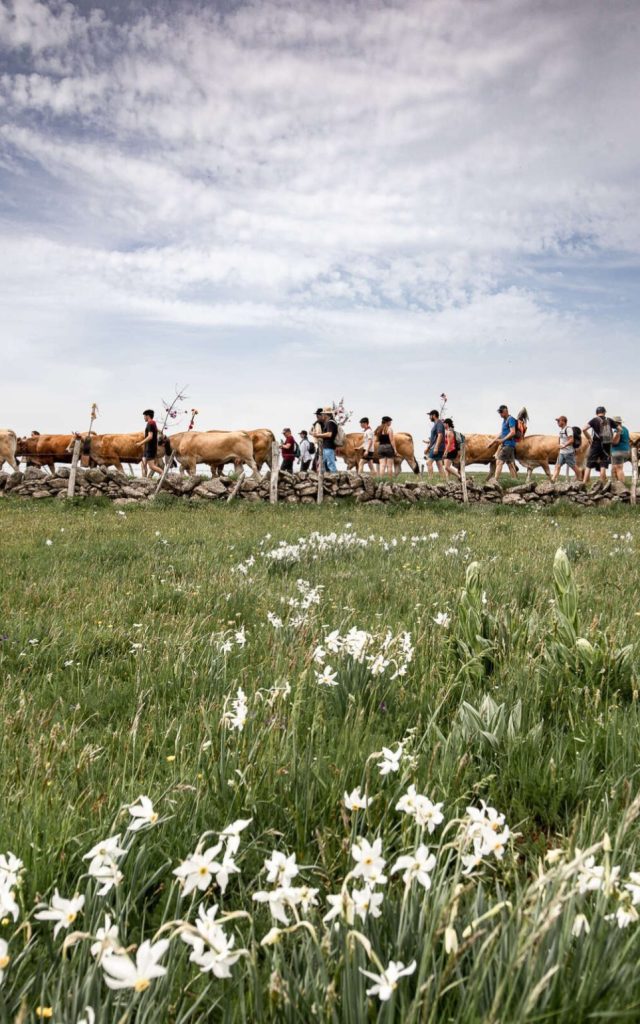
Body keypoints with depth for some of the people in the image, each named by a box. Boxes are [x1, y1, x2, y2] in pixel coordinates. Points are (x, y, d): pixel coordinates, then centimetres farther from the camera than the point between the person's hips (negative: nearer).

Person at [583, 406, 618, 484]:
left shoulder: (594, 420, -2)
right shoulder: (609, 420, 6)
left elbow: (584, 429, -14)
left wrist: (589, 438, -3)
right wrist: (613, 440, 12)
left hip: (596, 444, -2)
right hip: (607, 445, 2)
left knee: (589, 466, 3)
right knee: (603, 466, 4)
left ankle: (584, 484, 0)